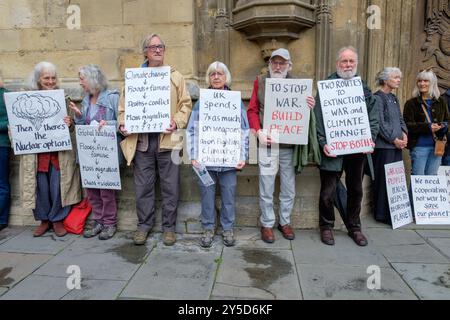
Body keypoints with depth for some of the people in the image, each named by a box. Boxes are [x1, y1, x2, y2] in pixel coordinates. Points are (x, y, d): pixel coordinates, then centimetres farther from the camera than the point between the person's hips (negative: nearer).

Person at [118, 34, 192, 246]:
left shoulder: (175, 76, 11)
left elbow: (186, 104, 5)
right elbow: (124, 104, 12)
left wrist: (177, 122, -12)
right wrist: (122, 124, -5)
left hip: (167, 139, -1)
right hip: (141, 140, 1)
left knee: (170, 186, 4)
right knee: (143, 186, 7)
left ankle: (169, 227, 17)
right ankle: (144, 224, 22)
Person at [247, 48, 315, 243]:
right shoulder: (260, 82, 5)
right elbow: (252, 110, 2)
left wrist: (309, 108, -13)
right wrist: (258, 132, -12)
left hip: (290, 144, 2)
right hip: (268, 143, -2)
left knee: (289, 188, 12)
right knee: (266, 189, 5)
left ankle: (285, 222, 30)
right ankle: (267, 224, 21)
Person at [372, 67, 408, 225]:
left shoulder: (394, 98, 18)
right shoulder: (378, 97, -8)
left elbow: (400, 119, 21)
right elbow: (380, 123, -14)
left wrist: (404, 134, 4)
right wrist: (394, 139, -12)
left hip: (397, 145, 8)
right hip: (384, 145, -8)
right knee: (384, 179, -3)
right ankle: (382, 214, 6)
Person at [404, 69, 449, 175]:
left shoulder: (440, 102, 11)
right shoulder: (411, 103, -1)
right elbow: (408, 125, -9)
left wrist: (444, 126, -8)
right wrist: (428, 127, -20)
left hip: (437, 146, 4)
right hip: (419, 146, -4)